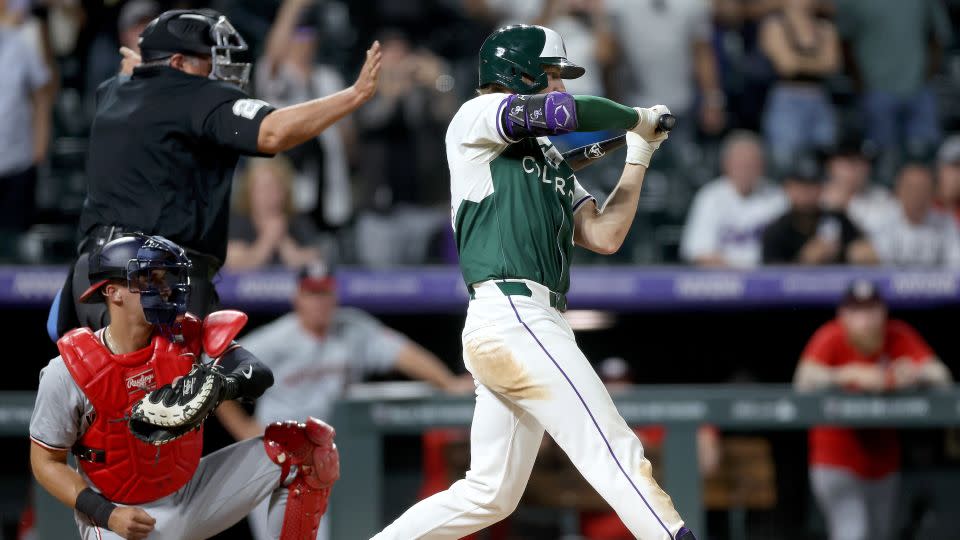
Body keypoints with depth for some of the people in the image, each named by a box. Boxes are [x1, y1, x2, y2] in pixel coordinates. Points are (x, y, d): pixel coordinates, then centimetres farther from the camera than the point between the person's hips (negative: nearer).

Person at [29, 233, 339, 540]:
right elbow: (46, 462, -8)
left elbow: (259, 374, -16)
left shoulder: (185, 338, -6)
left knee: (303, 445, -5)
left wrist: (220, 386, -39)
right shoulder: (68, 372, -15)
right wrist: (107, 515, -20)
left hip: (190, 493, 5)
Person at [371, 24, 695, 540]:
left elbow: (603, 236, 17)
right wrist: (638, 118, 2)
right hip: (514, 318, -9)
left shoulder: (552, 159, 26)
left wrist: (638, 155, 15)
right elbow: (561, 111, -15)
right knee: (620, 457, -14)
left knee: (490, 495, 12)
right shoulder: (475, 118, 2)